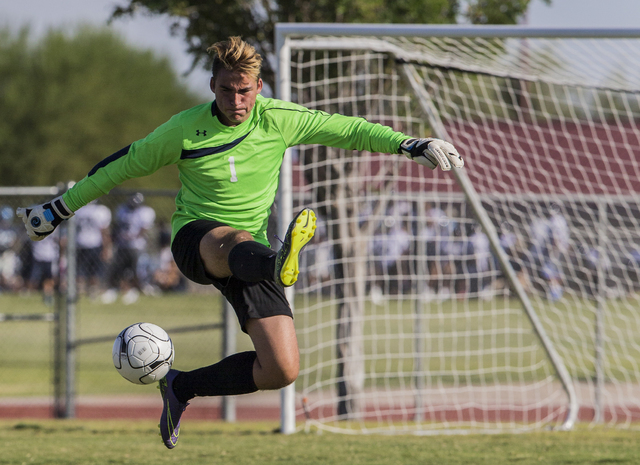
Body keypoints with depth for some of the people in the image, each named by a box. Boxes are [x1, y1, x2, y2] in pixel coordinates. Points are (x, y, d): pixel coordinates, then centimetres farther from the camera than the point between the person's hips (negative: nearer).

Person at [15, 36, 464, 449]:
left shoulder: (277, 119, 0)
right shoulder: (185, 129, -4)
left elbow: (348, 129, 4)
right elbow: (127, 163, 9)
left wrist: (411, 145, -7)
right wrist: (61, 207, 15)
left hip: (250, 253, 3)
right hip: (194, 239, -3)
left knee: (283, 370, -13)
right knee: (236, 241, -44)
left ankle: (183, 387, 9)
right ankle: (280, 264, -83)